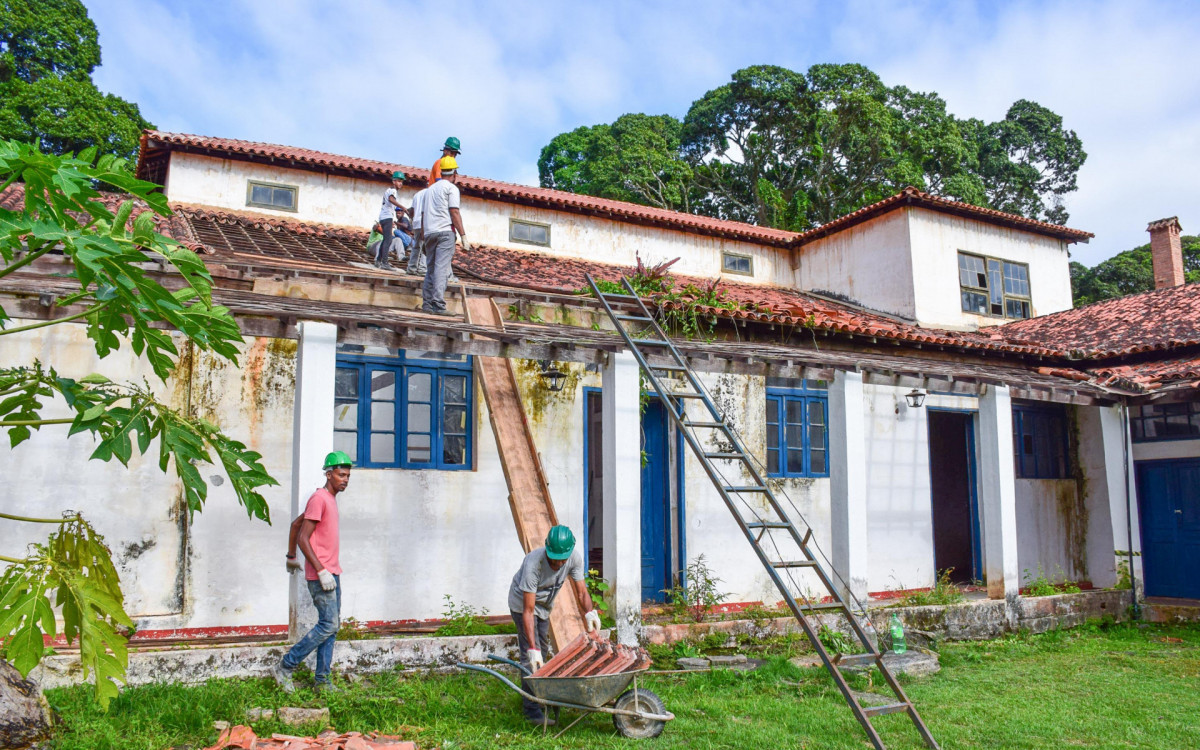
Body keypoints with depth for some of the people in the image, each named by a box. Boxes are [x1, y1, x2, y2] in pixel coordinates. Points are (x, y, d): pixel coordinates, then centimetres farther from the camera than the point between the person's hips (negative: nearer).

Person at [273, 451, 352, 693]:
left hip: (331, 573, 9)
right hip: (320, 575, -9)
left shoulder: (330, 500, 16)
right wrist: (322, 571, -21)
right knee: (328, 625, -10)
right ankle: (284, 668, 1)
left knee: (332, 625, 9)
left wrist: (291, 557, 29)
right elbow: (303, 538, -18)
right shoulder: (318, 499, -13)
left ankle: (322, 680, 14)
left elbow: (295, 524, 25)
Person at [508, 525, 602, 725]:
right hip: (522, 603, -6)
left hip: (544, 605, 6)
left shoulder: (575, 558, -25)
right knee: (530, 656, -13)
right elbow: (528, 610, -37)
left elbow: (581, 592, -17)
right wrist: (532, 648, -41)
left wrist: (590, 612, -40)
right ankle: (532, 710, -8)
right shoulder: (533, 563, -39)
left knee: (543, 650, 17)